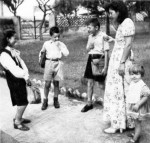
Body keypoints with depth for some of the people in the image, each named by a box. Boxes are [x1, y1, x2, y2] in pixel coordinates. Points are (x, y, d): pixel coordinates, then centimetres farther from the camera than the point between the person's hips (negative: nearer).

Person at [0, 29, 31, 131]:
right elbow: (13, 69, -24)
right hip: (14, 81, -8)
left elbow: (21, 63, 0)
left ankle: (18, 118, 36)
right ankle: (17, 122, 14)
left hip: (21, 79, 8)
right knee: (23, 102, -2)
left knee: (21, 102, 18)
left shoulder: (14, 51, 7)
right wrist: (25, 76, -21)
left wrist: (26, 75, -14)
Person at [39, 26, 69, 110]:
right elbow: (42, 51, 24)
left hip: (58, 63, 1)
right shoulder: (46, 44, 6)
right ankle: (45, 101, 10)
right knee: (47, 83, -1)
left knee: (56, 83, 8)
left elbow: (66, 54, -9)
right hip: (49, 63, 0)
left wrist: (59, 46, -12)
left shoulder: (61, 44, 4)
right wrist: (40, 57, 15)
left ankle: (56, 100, 23)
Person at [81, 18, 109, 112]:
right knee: (90, 82, 8)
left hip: (100, 60, -6)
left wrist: (105, 67, -15)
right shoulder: (90, 36, 11)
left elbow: (106, 52, -12)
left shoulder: (103, 36, -10)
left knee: (102, 85, 1)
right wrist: (89, 46, -3)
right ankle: (89, 103, 18)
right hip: (91, 59, 6)